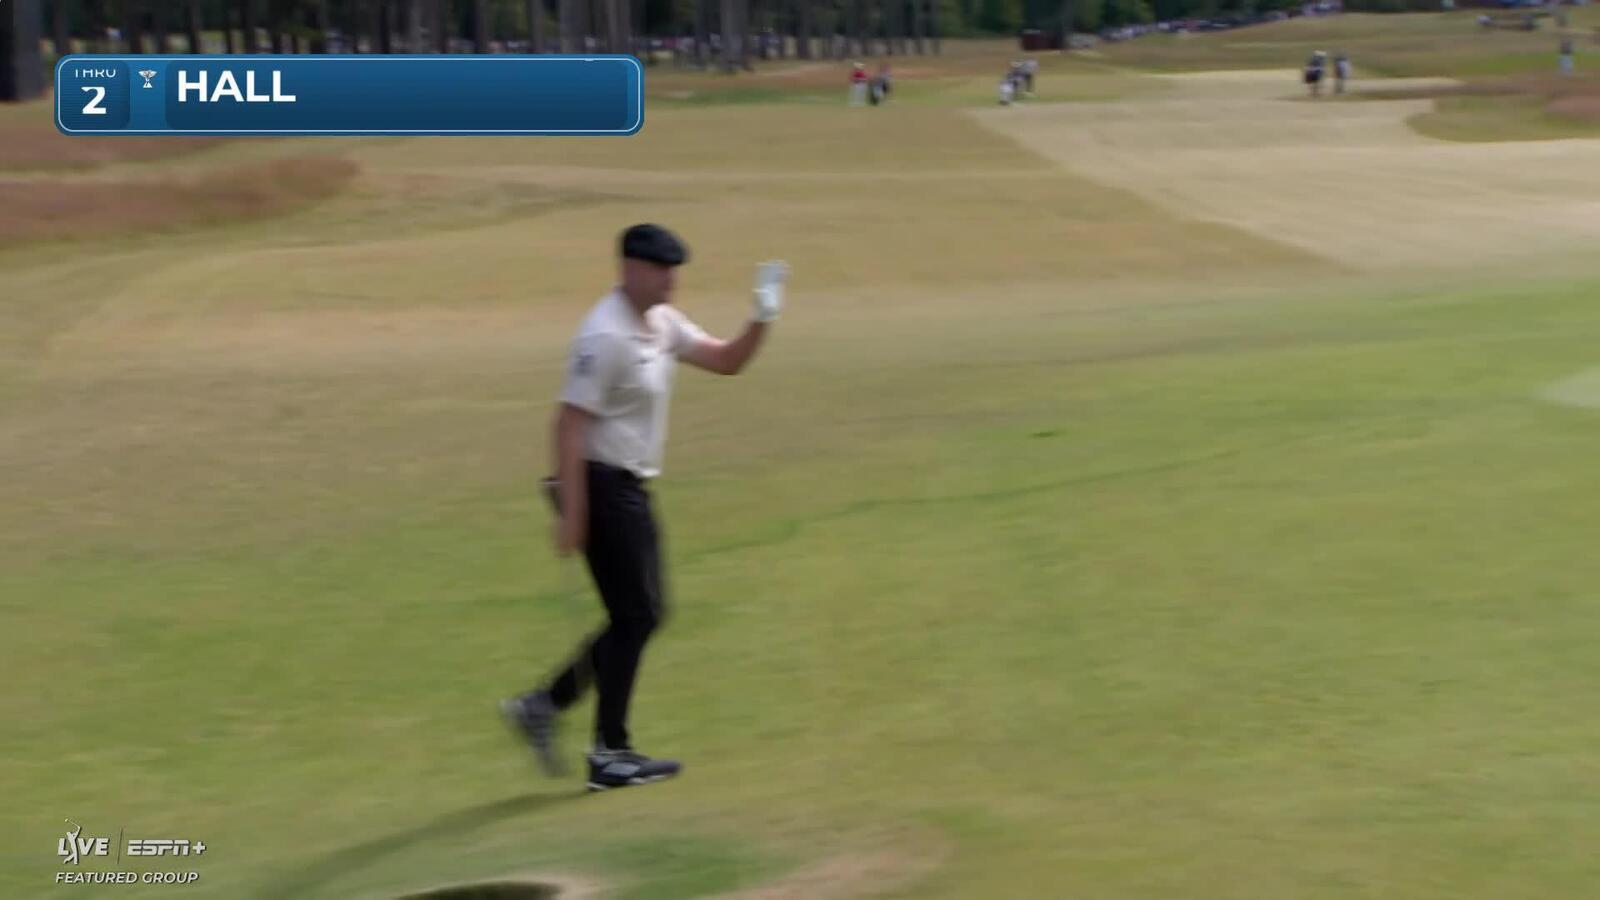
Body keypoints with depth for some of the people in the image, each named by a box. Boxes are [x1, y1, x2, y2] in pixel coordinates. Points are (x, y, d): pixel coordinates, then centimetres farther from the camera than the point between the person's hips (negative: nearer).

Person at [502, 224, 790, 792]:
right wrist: (571, 514, -25)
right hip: (602, 486, -10)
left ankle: (543, 706, 19)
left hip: (632, 489, 10)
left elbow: (727, 362, 15)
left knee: (644, 614, 13)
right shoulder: (606, 336, -19)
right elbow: (570, 423, -22)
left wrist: (764, 318, -4)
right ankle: (610, 754, 5)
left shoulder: (664, 323, 9)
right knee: (634, 616, -4)